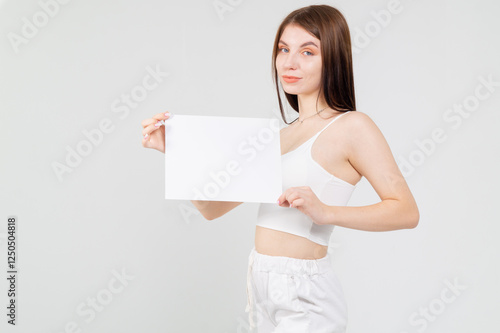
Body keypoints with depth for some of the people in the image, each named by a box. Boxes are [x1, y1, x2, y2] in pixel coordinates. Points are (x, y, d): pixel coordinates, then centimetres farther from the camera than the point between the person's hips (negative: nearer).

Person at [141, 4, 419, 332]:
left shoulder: (351, 126, -8)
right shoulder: (281, 136, 11)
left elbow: (407, 212, -15)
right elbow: (213, 206, 9)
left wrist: (325, 212, -27)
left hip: (304, 297, -7)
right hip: (263, 291, 7)